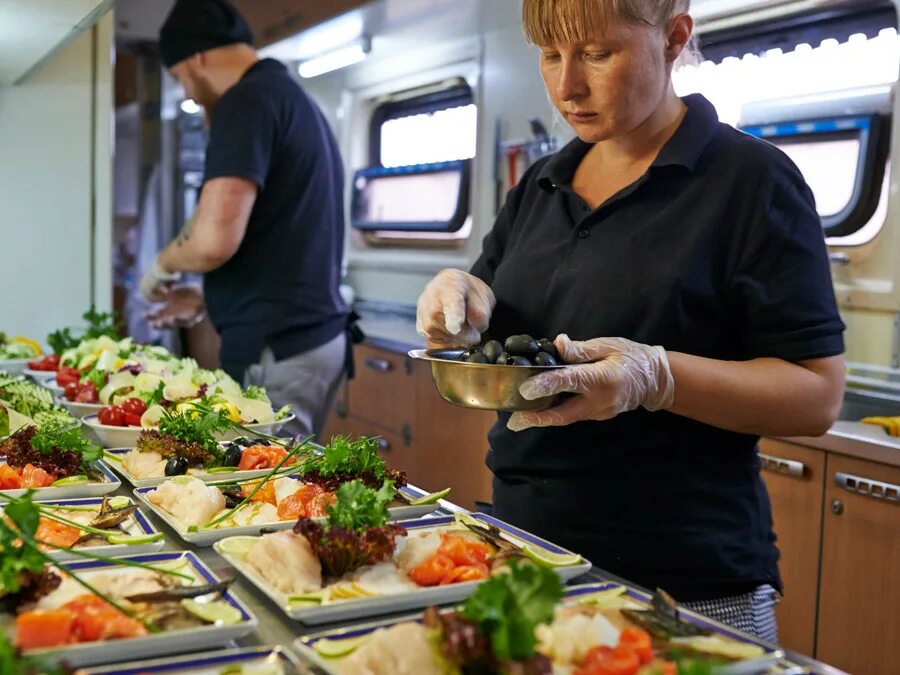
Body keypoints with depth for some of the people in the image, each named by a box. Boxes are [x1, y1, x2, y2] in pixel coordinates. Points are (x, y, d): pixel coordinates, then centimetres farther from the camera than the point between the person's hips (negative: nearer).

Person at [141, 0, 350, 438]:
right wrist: (206, 300, 26)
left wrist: (162, 266, -2)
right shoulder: (298, 101, 18)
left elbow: (214, 239, -23)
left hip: (276, 350, -9)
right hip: (317, 335, 9)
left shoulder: (248, 100, -11)